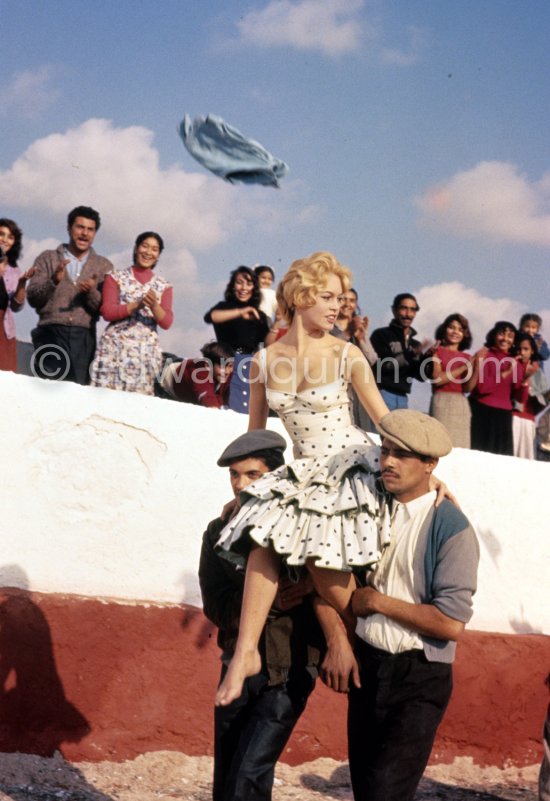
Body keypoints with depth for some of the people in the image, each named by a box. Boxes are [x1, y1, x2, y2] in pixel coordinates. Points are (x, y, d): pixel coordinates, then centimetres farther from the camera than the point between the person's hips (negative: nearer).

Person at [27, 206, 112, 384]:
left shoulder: (103, 266, 12)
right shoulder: (47, 258, 12)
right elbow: (32, 299, 3)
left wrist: (91, 292, -14)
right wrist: (53, 281, -15)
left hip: (84, 338, 1)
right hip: (51, 333, -1)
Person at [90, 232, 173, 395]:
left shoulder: (163, 285, 13)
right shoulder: (116, 277, 7)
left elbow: (167, 322, 4)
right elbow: (107, 312, -3)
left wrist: (153, 306, -15)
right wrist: (137, 305, -15)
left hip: (147, 351, 2)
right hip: (115, 347, -2)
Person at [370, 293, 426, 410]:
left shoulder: (415, 344, 19)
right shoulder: (381, 335, 3)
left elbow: (421, 376, 13)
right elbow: (381, 365, -11)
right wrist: (409, 355, -18)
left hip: (402, 398, 6)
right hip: (382, 394, -6)